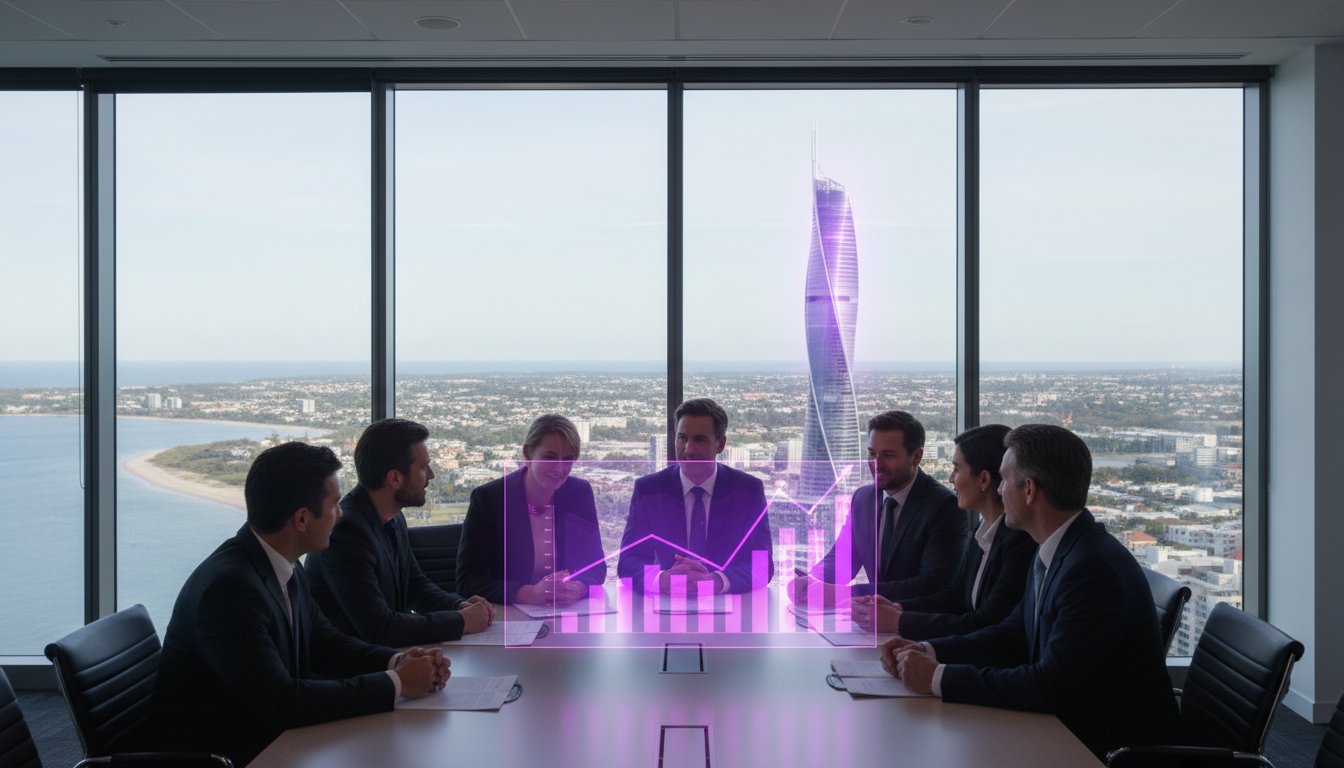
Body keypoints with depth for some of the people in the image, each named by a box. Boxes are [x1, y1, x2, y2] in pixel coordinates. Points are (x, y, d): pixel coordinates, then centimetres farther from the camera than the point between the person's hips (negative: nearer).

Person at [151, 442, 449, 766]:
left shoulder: (284, 564, -1)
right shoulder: (229, 586, -25)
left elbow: (322, 641, 10)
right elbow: (280, 701, -27)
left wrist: (396, 661, -8)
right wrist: (395, 683, -22)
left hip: (270, 732, 7)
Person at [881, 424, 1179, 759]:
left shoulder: (1096, 568, -25)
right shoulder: (1054, 552, 5)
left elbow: (1051, 687, -28)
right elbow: (1014, 634, 13)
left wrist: (938, 677, -22)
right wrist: (929, 651, -2)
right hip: (1070, 725, 8)